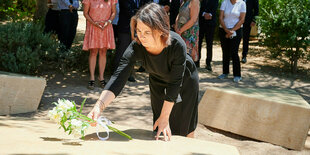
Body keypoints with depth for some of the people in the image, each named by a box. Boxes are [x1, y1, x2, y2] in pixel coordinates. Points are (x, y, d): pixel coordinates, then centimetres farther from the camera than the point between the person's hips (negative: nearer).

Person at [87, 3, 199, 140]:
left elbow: (175, 83, -32)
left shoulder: (177, 45, -40)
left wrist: (165, 117, -29)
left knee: (185, 129, 11)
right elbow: (119, 77, -41)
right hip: (158, 83, 3)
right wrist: (99, 106, -56)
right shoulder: (136, 47, -34)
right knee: (161, 131, 12)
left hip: (185, 82, -2)